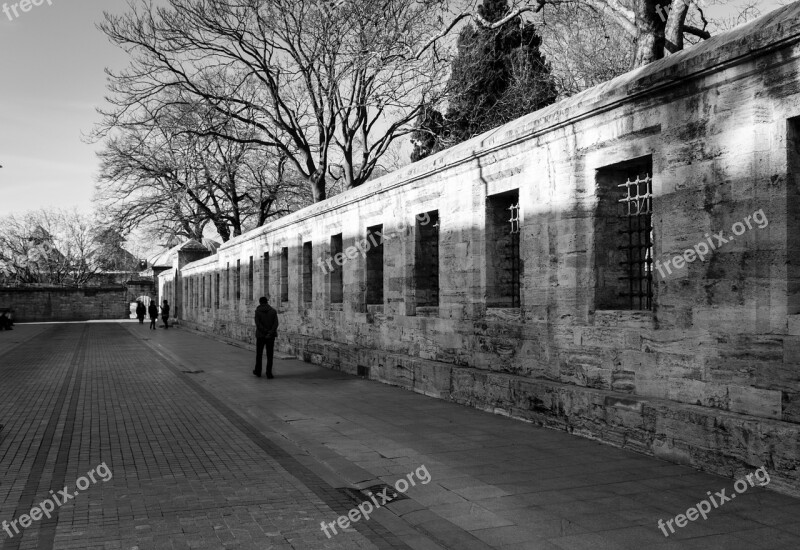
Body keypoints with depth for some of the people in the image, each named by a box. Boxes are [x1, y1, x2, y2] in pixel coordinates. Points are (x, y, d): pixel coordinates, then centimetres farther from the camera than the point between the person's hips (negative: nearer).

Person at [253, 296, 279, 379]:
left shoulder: (257, 311, -2)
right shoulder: (273, 311, 3)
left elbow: (258, 324, -14)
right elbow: (276, 323, -9)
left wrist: (266, 332, -15)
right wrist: (270, 333, -17)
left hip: (260, 335, -1)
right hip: (271, 337, 1)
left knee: (259, 354, 15)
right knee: (269, 355, 3)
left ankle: (258, 371, 23)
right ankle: (269, 373, -3)